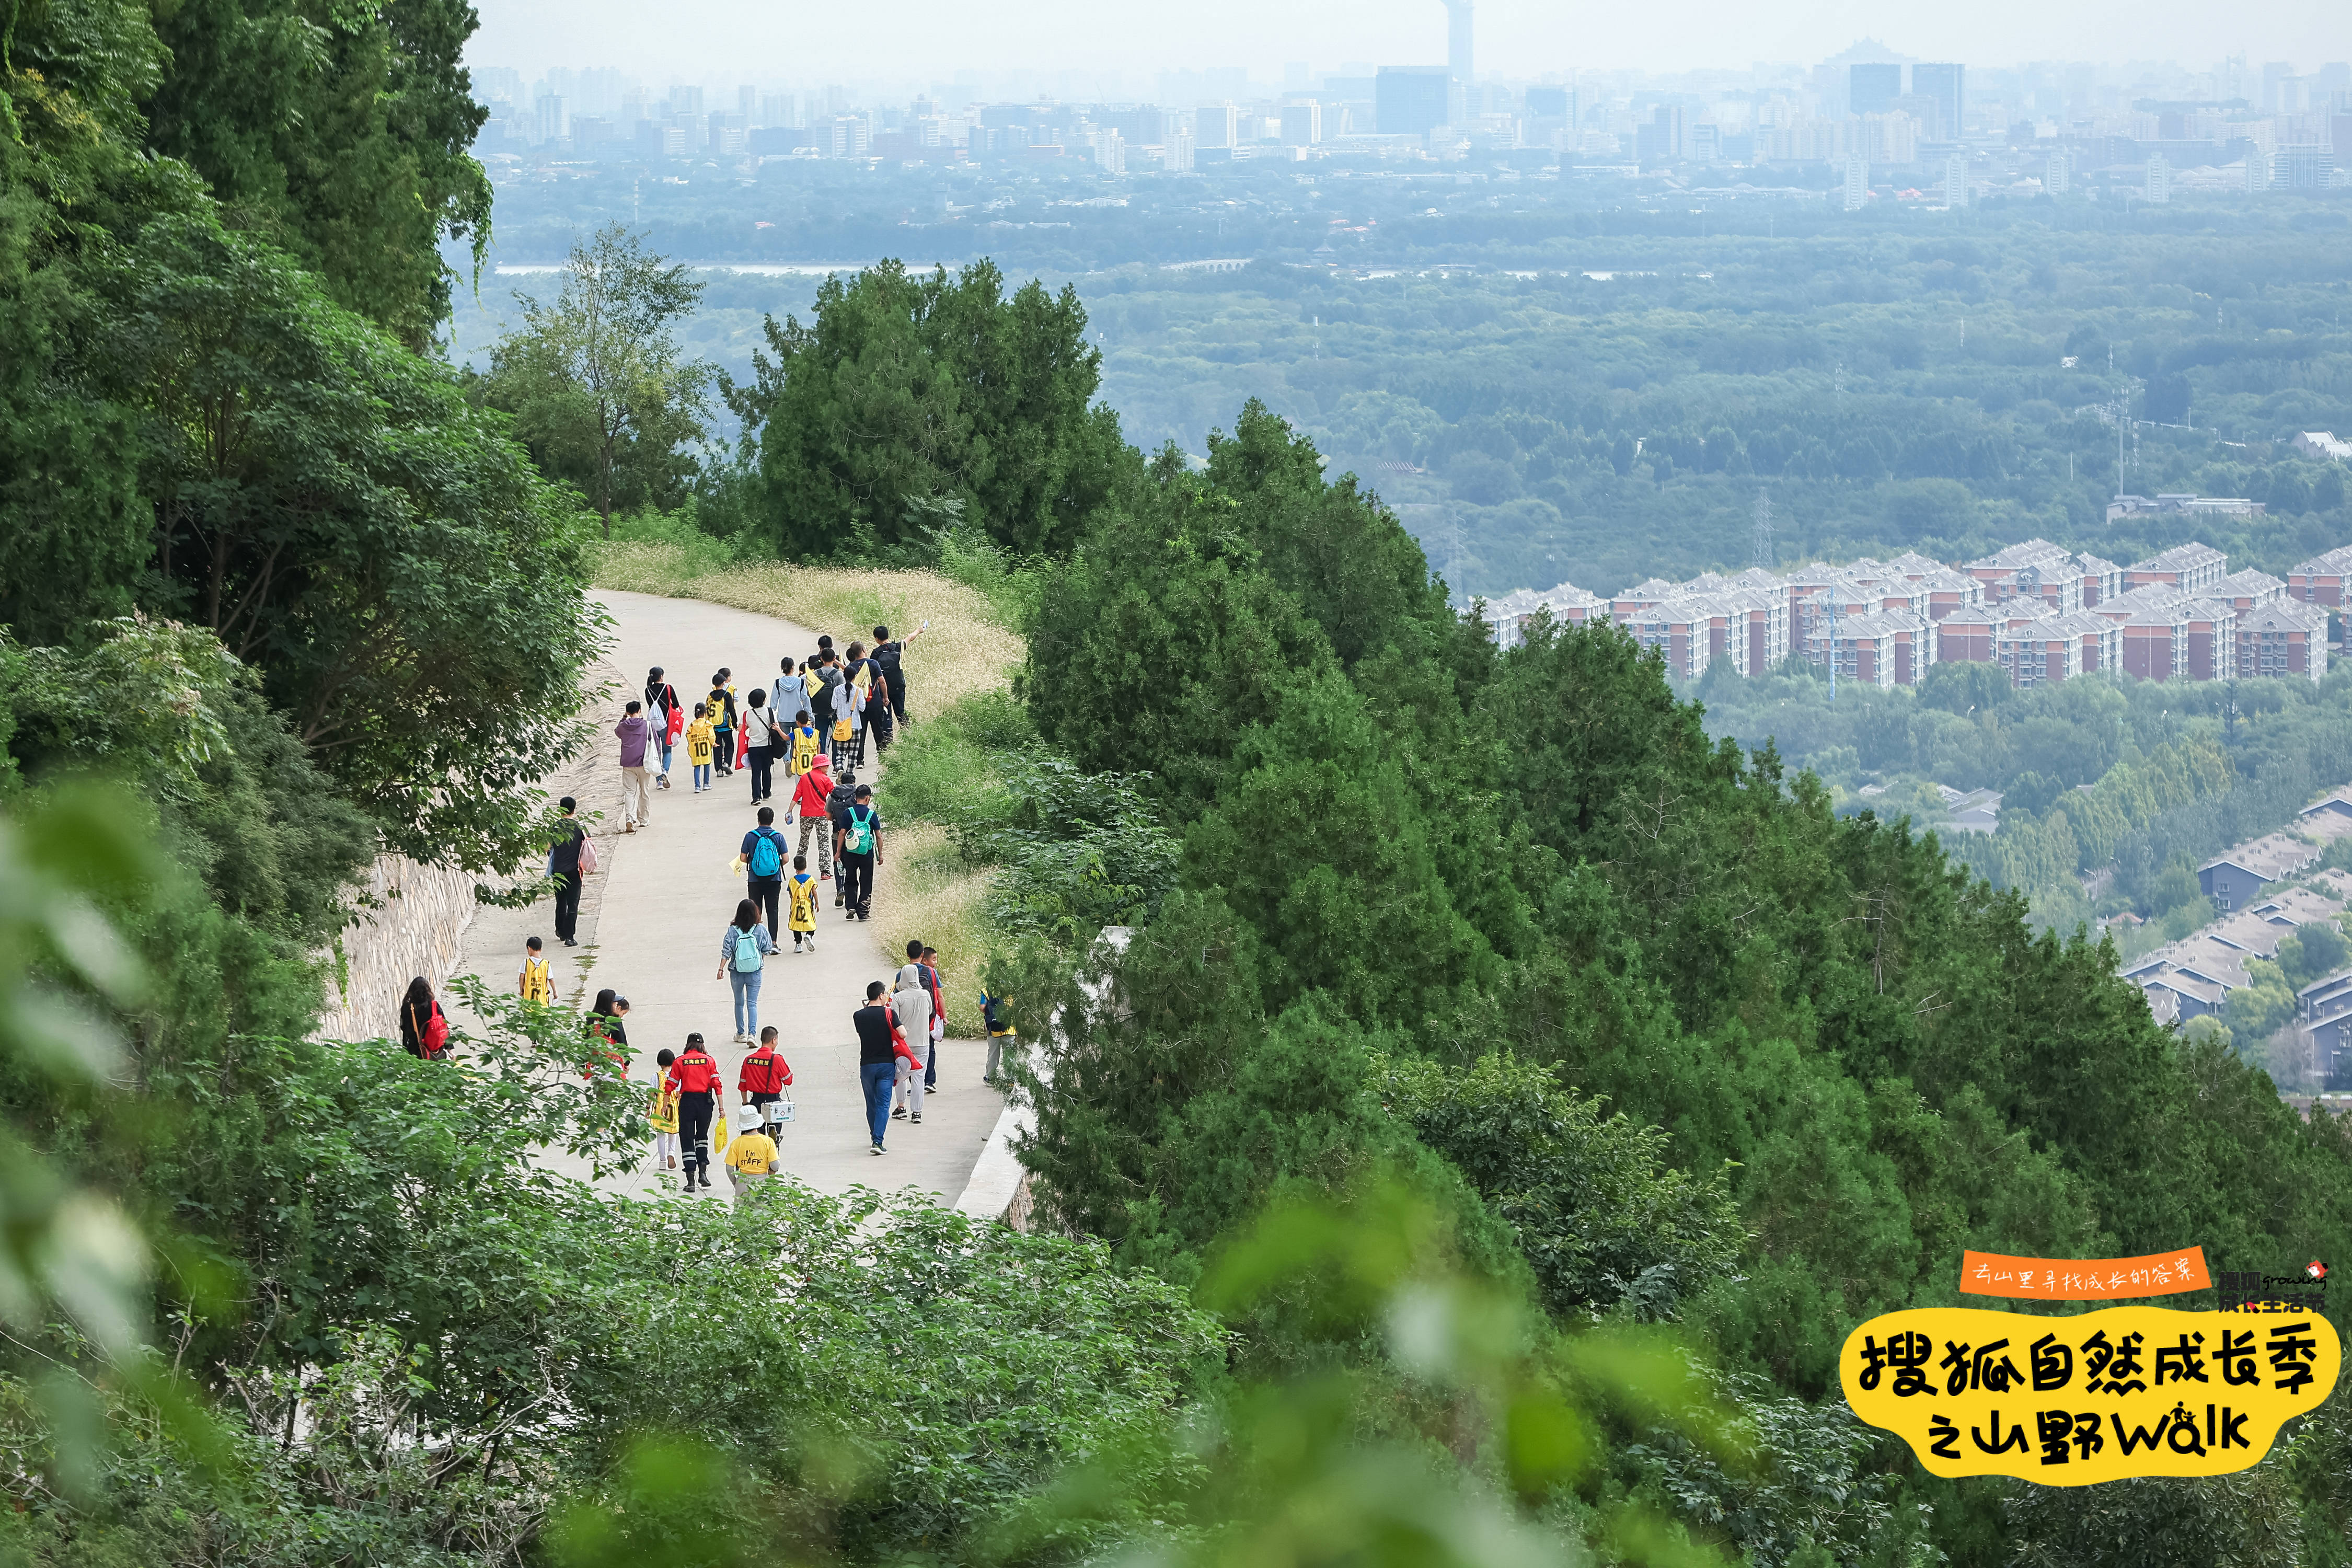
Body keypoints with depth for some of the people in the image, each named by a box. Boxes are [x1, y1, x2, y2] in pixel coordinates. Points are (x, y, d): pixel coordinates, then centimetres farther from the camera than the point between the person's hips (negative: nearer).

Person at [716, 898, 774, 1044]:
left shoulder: (732, 931, -9)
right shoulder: (761, 930, -8)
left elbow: (726, 952, -10)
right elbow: (766, 951, 2)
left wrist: (721, 969, -5)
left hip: (737, 972, 0)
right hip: (755, 972, 0)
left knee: (739, 1003, 17)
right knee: (752, 1003, 1)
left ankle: (741, 1033, 26)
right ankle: (752, 1033, -15)